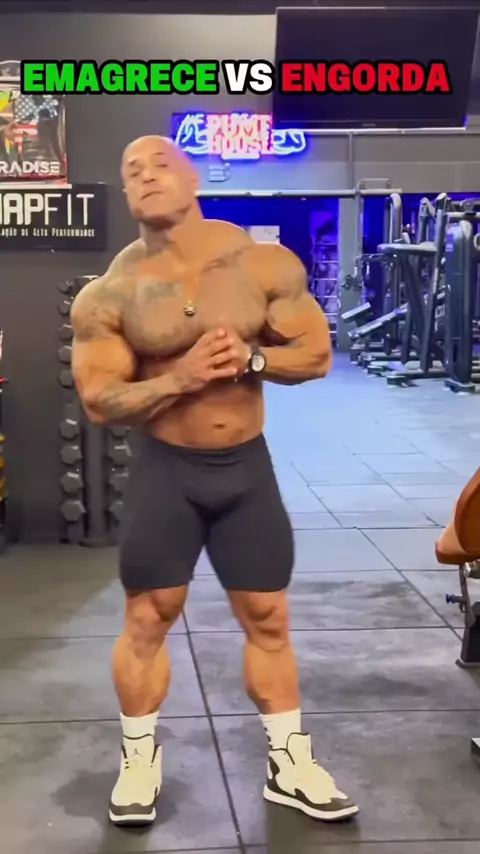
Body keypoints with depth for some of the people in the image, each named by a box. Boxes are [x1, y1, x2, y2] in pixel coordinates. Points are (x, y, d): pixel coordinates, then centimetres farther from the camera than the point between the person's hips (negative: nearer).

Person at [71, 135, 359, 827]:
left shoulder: (264, 263, -7)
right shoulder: (110, 293, -10)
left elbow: (317, 353, -3)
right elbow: (99, 401, -11)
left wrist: (250, 358, -21)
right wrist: (178, 377, -25)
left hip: (246, 465, 2)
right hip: (164, 470, -1)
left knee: (268, 619, 11)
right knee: (147, 619, 7)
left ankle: (291, 766, 26)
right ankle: (139, 763, 27)